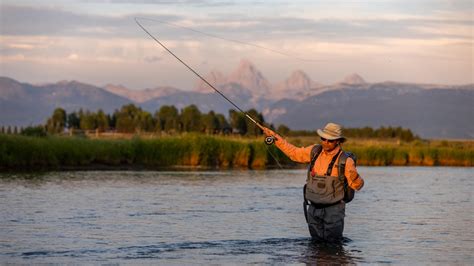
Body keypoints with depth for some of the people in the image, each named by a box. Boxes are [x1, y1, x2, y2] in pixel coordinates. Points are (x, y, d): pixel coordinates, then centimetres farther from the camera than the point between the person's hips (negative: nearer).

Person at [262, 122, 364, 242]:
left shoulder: (345, 161, -13)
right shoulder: (315, 151, 1)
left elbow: (357, 185, -11)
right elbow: (294, 152, 15)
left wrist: (355, 178, -34)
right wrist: (276, 138, 12)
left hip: (333, 209, -5)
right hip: (313, 208, 5)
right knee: (317, 242, 12)